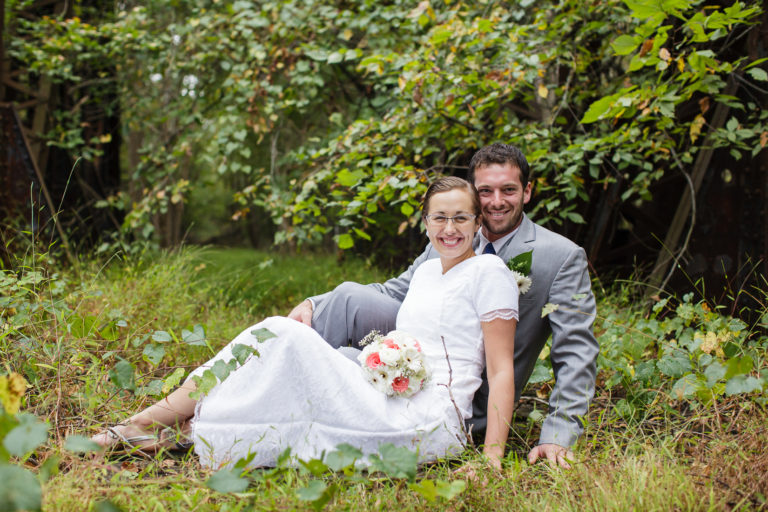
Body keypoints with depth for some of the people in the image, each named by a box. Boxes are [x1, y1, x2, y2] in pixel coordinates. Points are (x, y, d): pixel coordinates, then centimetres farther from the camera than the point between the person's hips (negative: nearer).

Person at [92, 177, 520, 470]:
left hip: (430, 424, -8)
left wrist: (493, 454, -16)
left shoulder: (489, 271, -2)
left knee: (288, 338, -17)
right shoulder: (427, 271, 21)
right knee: (280, 331, -6)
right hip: (391, 406, 8)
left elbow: (502, 368, -7)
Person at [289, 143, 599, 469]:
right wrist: (315, 305, -2)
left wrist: (558, 436, -21)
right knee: (351, 296, -18)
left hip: (469, 402, -5)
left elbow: (576, 351, -10)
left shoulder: (564, 258, -4)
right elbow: (393, 292, 14)